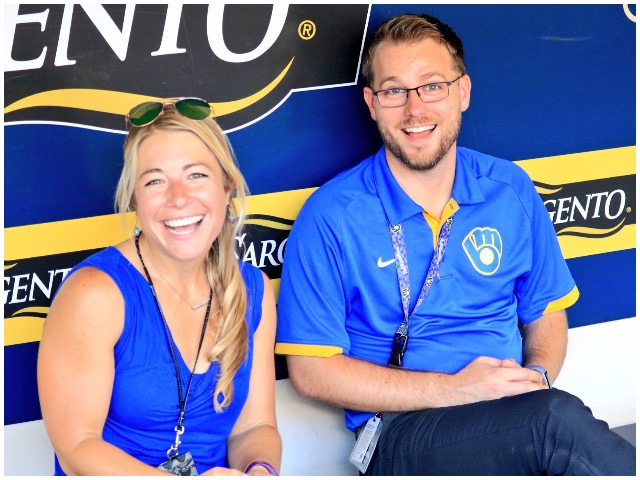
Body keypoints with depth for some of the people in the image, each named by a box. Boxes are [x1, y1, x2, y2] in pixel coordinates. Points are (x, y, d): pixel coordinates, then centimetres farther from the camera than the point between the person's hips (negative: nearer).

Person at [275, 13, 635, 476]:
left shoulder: (510, 190, 10)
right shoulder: (332, 216, -3)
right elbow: (311, 369, -5)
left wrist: (536, 378, -4)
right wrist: (454, 390, -13)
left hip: (516, 413, 4)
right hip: (403, 431, -4)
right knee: (559, 419, -33)